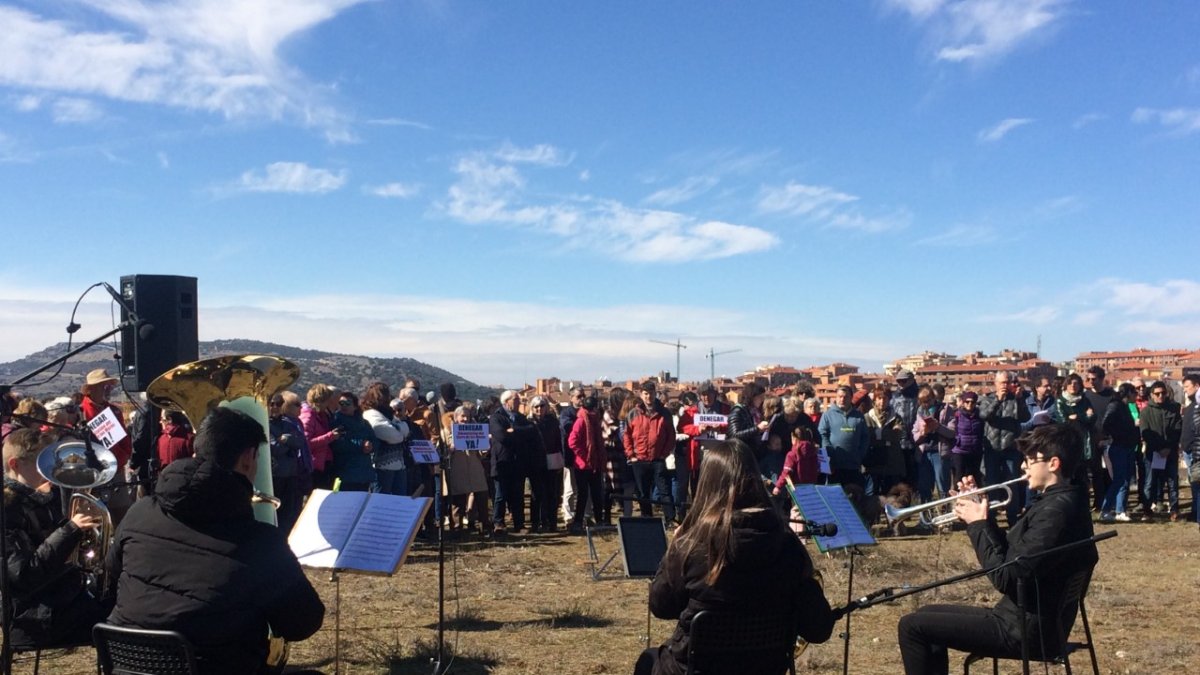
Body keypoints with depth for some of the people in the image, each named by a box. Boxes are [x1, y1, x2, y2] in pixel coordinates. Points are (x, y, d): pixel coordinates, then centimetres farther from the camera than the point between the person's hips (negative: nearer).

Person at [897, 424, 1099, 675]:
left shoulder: (1056, 510, -24)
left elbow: (1004, 577, -27)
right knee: (927, 615, 21)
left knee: (912, 626, -9)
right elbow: (1011, 554, 16)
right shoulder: (1061, 501, 9)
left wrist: (977, 524, -15)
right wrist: (983, 516, 4)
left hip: (1023, 631, -11)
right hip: (1022, 618, 11)